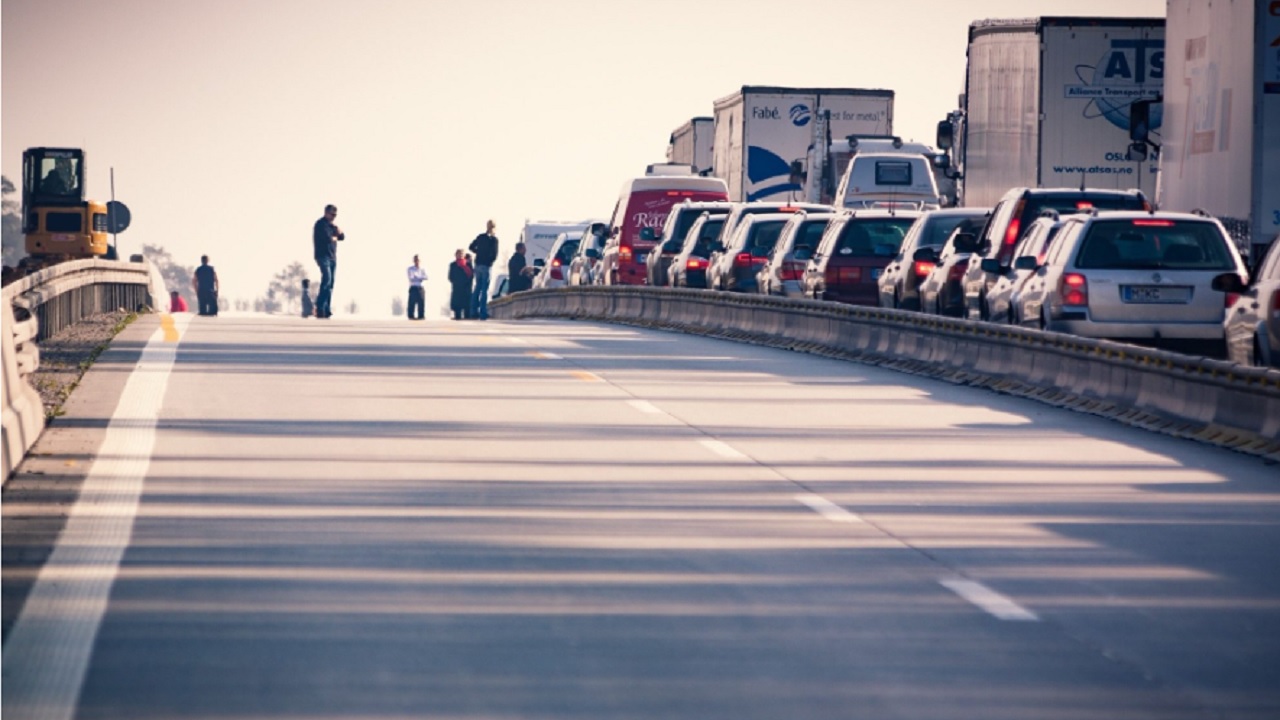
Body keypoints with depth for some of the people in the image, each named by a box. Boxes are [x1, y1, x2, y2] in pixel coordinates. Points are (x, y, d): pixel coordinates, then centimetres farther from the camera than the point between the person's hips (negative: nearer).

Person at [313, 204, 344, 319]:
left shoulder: (332, 225, 19)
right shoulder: (321, 224, -7)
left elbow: (342, 237, 18)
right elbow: (327, 238, -19)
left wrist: (338, 231, -3)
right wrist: (334, 238, 2)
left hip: (332, 257, 8)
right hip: (323, 256, -8)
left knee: (330, 283, 2)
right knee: (327, 280, -20)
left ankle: (326, 309, 2)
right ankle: (319, 308, -22)